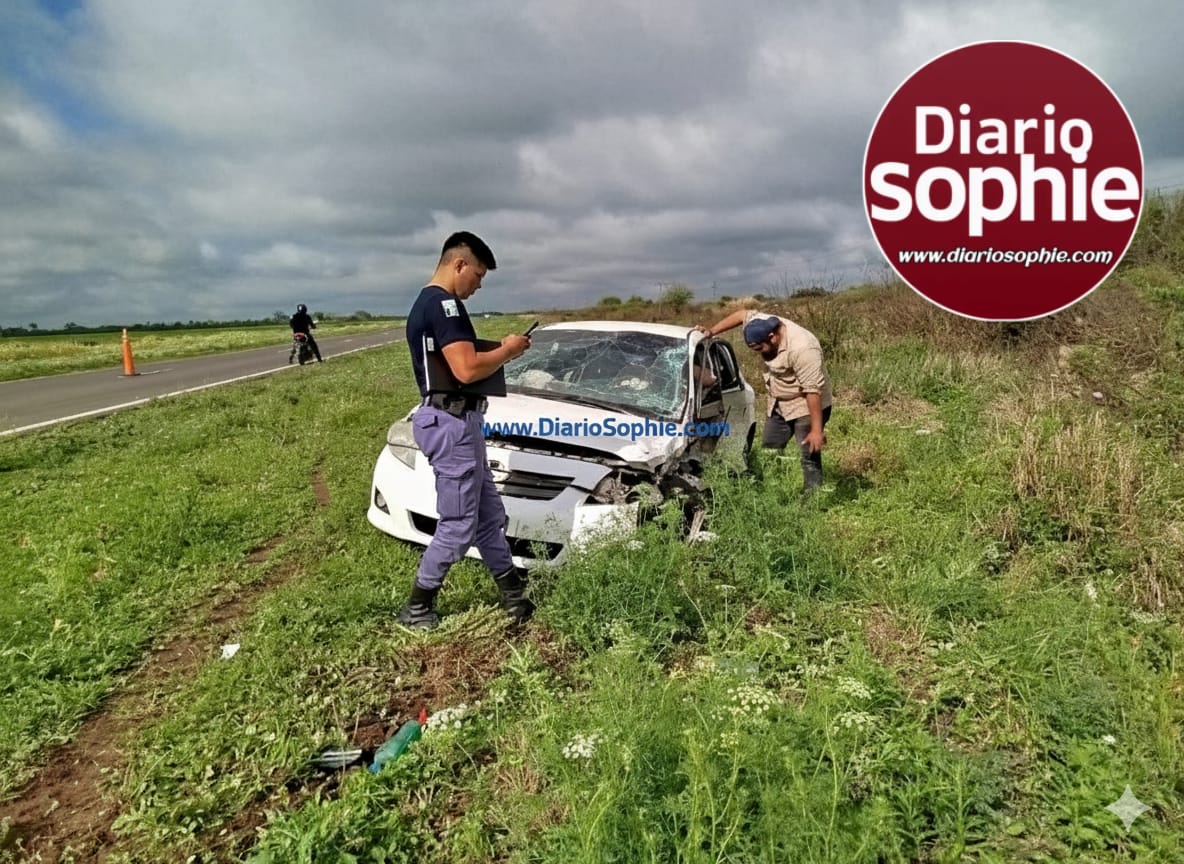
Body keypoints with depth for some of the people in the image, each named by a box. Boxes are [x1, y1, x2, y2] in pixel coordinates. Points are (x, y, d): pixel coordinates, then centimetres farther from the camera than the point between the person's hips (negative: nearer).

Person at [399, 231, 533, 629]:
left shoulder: (424, 304, 18)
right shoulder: (444, 304, -16)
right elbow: (466, 369, -26)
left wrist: (497, 352, 11)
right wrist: (507, 350, -9)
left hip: (455, 420, 11)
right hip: (452, 423, -11)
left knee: (489, 515, 15)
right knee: (458, 525, -2)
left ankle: (515, 597, 25)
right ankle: (416, 608, 11)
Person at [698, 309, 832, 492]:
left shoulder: (802, 349, -32)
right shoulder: (765, 324, -9)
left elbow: (813, 390, -31)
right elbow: (743, 315, 10)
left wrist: (817, 429, -31)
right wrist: (712, 330, 5)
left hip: (807, 406, -8)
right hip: (778, 405, 9)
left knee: (810, 458, -8)